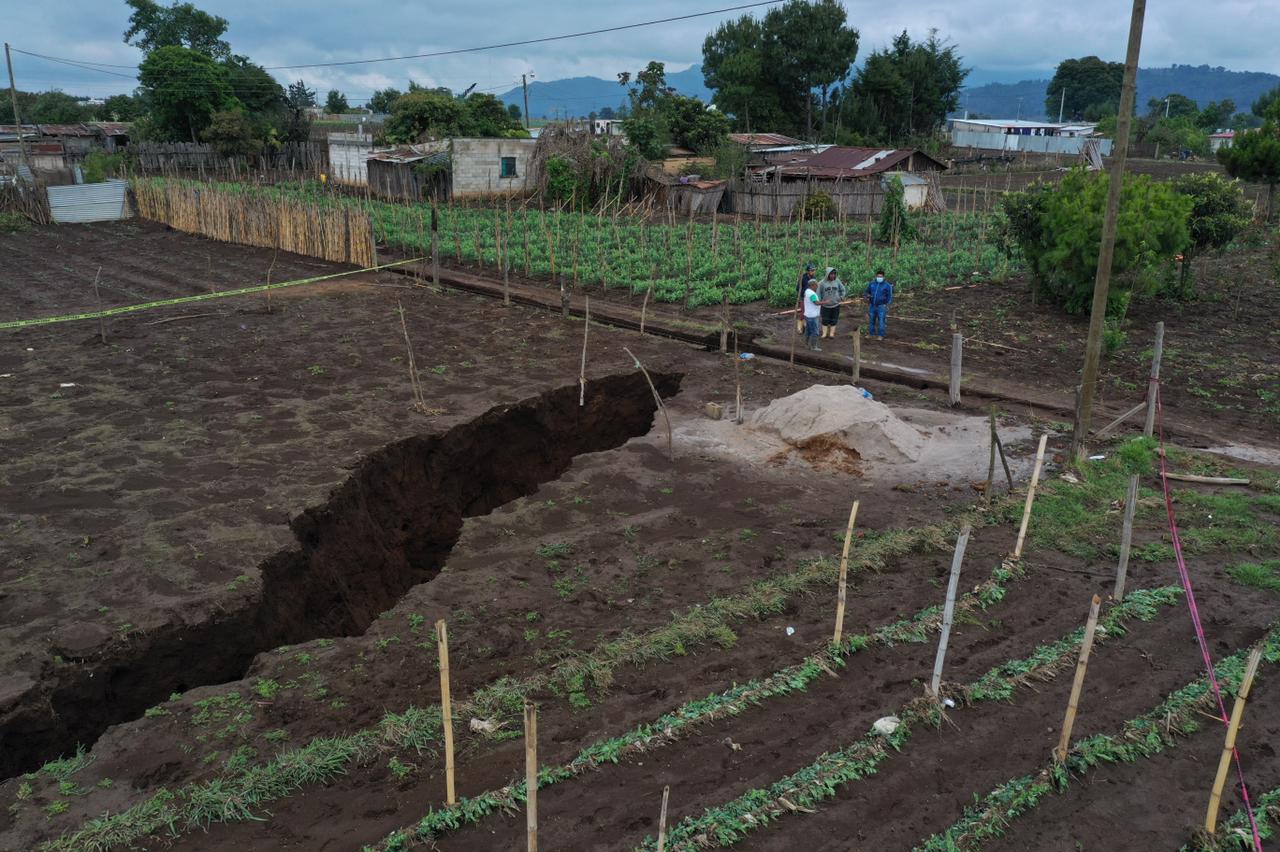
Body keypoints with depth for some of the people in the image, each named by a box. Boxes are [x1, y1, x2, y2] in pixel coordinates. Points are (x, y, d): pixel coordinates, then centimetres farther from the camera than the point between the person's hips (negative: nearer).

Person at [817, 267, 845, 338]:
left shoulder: (837, 281, -4)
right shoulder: (822, 283, -10)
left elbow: (842, 290, 10)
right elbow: (819, 293, -2)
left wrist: (841, 297, 1)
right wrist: (819, 301, -6)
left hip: (836, 305, 2)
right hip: (825, 305, -2)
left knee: (834, 320, 7)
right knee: (825, 320, 3)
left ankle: (832, 333, 17)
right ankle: (824, 333, 12)